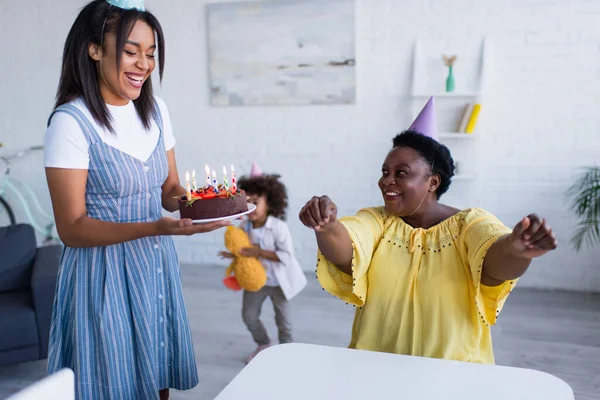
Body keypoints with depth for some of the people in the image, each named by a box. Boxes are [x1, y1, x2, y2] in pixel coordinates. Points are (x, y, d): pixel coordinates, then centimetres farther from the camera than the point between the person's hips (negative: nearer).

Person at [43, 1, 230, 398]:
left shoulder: (155, 111, 4)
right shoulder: (71, 122, -15)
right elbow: (72, 228, -16)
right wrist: (154, 227, -28)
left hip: (157, 268, 6)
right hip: (104, 274, -5)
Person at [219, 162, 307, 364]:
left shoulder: (279, 227, -26)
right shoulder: (244, 227, -11)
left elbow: (287, 256, -29)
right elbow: (245, 251, 5)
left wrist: (259, 252, -32)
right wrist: (235, 254, -17)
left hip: (278, 281, -4)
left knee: (283, 319, 13)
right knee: (248, 315, 12)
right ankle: (263, 345, 38)